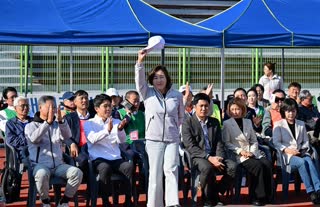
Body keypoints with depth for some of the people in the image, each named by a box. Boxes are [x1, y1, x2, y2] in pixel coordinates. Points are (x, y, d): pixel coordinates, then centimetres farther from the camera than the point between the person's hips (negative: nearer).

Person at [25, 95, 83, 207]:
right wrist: (48, 122, -24)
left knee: (77, 172, -23)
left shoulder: (57, 125, 17)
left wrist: (61, 121, -20)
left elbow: (67, 136, -3)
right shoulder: (31, 125, 6)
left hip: (58, 164, 4)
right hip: (40, 164, -4)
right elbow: (34, 138, -16)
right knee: (42, 174, -39)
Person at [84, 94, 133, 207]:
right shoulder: (89, 123, 8)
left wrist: (120, 130, -17)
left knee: (130, 166, -28)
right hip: (98, 159, -3)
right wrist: (107, 130, -27)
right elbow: (92, 139, -12)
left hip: (116, 158, 3)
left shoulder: (116, 122, 20)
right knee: (105, 168, -37)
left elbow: (122, 140, 5)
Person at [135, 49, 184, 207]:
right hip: (154, 139, 0)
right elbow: (140, 81, -13)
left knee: (171, 170, -9)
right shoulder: (148, 93, 5)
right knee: (155, 173, 1)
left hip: (172, 139, 0)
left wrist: (175, 128, 8)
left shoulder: (177, 95, 7)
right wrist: (140, 62, -24)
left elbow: (181, 117, 17)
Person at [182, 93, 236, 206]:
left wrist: (219, 158, -9)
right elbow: (190, 146, -9)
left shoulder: (215, 122, 18)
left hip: (214, 156, 5)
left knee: (233, 167, -22)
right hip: (197, 157, -5)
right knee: (207, 167, -38)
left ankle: (215, 192, -2)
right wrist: (209, 157, -18)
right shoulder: (187, 123, 1)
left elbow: (219, 143, 12)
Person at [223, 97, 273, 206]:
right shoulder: (227, 124, 4)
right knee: (257, 166, -30)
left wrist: (252, 152, -4)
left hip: (252, 153, 5)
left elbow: (254, 141, 16)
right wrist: (240, 151, -13)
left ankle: (268, 196, -18)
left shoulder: (248, 122, 18)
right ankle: (257, 197, -22)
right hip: (238, 155, -5)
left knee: (267, 164, -23)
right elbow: (226, 143, -2)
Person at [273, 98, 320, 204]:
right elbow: (276, 142, 1)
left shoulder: (301, 124, 24)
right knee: (302, 162, -35)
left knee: (309, 161, -33)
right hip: (287, 155, -3)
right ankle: (311, 191, -38)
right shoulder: (278, 125, 11)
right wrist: (287, 150, -16)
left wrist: (303, 149, -1)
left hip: (301, 153, 3)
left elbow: (306, 141, 21)